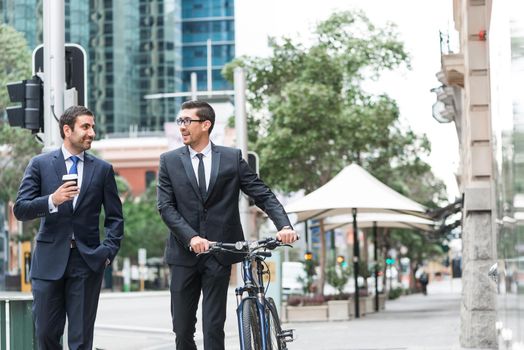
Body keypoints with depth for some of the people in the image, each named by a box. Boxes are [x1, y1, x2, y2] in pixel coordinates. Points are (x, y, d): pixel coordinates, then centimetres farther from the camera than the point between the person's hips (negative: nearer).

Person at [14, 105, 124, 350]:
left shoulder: (102, 169, 7)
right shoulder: (40, 164, 3)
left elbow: (115, 217, 10)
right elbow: (20, 210, -3)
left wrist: (108, 251, -5)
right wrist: (52, 200, -20)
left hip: (87, 261, 0)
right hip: (50, 258, 0)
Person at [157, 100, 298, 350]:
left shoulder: (232, 158, 5)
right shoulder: (169, 161, 6)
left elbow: (263, 195, 1)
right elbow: (166, 207, -2)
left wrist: (284, 225, -16)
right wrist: (191, 237, -18)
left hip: (219, 254, -1)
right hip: (184, 255, 1)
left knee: (214, 327, -2)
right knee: (182, 329, 5)